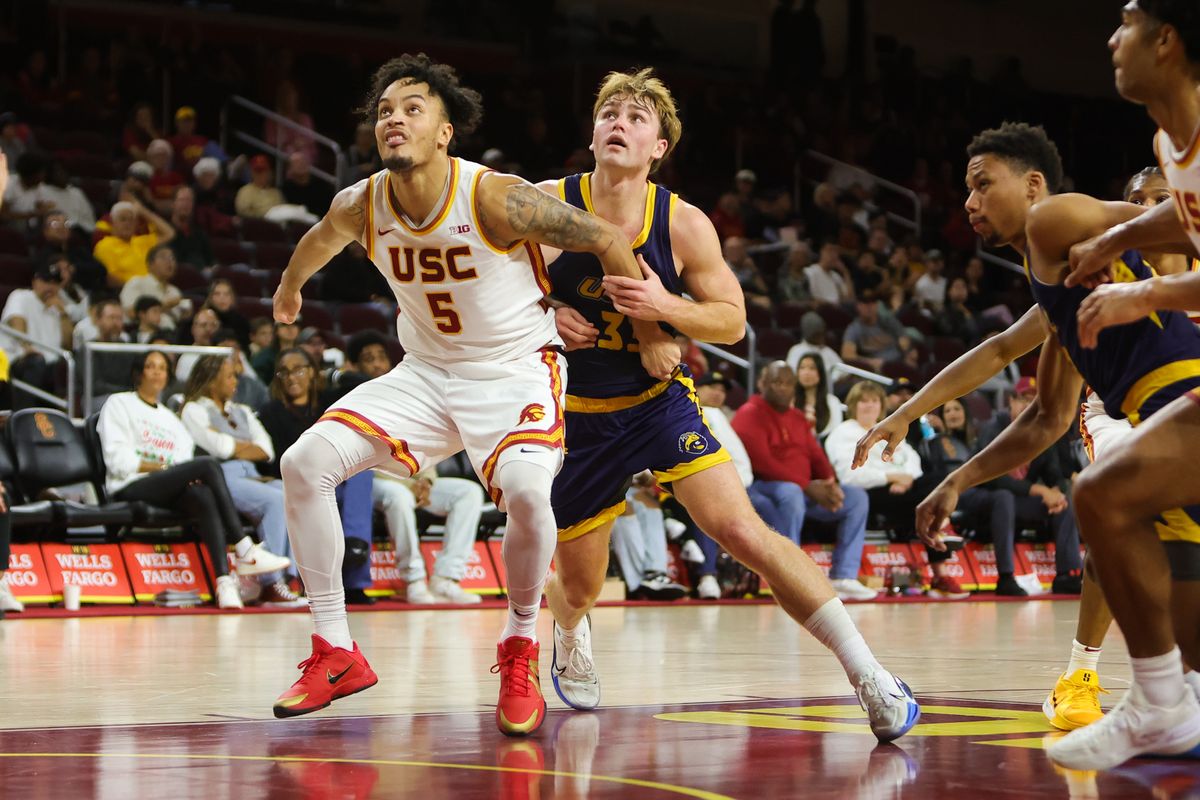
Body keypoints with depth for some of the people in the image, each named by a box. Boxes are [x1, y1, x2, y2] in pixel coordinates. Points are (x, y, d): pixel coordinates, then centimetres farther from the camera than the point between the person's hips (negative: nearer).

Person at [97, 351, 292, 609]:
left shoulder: (171, 418, 31)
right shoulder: (118, 404, 13)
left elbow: (184, 464, 18)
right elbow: (117, 460, -1)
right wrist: (164, 466, -8)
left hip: (169, 493, 5)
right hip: (130, 488, -5)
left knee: (203, 496, -34)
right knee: (208, 464, -27)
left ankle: (224, 581, -49)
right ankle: (246, 551, -33)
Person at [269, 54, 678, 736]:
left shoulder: (495, 198, -25)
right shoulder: (361, 206, -10)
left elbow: (607, 240, -16)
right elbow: (323, 239, 16)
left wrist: (652, 333, -8)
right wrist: (290, 287, 35)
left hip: (516, 371, -5)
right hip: (426, 373, 5)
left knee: (527, 489, -35)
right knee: (305, 462, -11)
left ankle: (520, 653, -7)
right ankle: (337, 654, 0)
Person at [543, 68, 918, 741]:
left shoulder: (684, 225, -12)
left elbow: (732, 319, -2)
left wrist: (665, 306, -22)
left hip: (659, 401, -1)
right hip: (578, 413, 1)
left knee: (742, 531, -21)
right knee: (578, 587, 11)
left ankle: (869, 675, -19)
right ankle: (570, 640, 52)